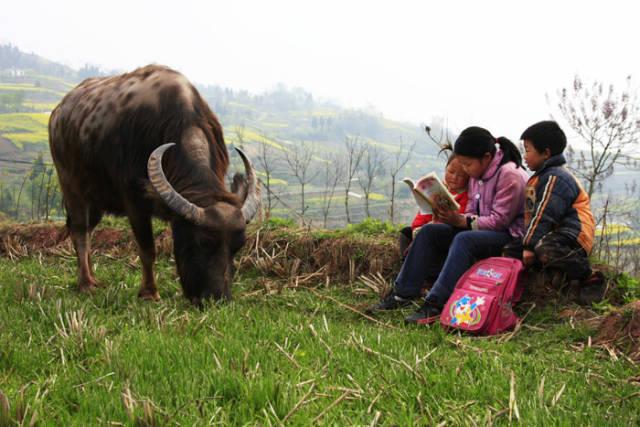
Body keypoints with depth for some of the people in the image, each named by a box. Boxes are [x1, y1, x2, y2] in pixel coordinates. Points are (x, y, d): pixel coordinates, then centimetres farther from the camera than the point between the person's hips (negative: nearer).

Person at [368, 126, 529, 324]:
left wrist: (461, 221, -23)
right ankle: (402, 294, -8)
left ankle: (435, 304, -39)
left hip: (510, 234, -9)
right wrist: (455, 218, -10)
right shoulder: (477, 174, 9)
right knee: (429, 232, -5)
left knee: (464, 239, -36)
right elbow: (472, 212, 12)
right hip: (483, 231, 9)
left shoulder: (509, 174, -17)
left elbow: (500, 219, -20)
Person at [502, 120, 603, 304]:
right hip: (553, 234, 11)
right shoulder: (543, 176, 21)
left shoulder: (555, 178, -14)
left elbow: (544, 216, -21)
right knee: (510, 251, 4)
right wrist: (528, 241, 17)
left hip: (571, 234, -11)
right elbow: (533, 214, 25)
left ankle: (590, 278, -20)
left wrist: (530, 245, -22)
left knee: (545, 250, -40)